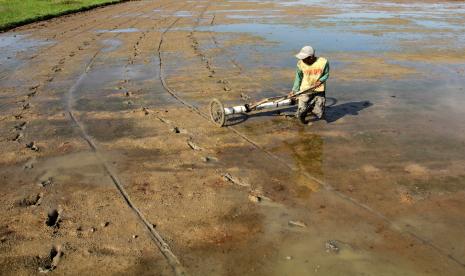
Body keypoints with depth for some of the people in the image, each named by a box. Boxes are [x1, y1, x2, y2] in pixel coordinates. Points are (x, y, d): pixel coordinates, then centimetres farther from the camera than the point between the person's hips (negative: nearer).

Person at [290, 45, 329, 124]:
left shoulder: (323, 62, -14)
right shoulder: (300, 63, -11)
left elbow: (326, 74, 3)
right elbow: (298, 78, 3)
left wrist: (321, 81, -16)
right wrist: (294, 90, 0)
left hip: (319, 91, 0)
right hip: (305, 91, 0)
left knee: (319, 115, 0)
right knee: (300, 115, -10)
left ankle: (310, 106, 33)